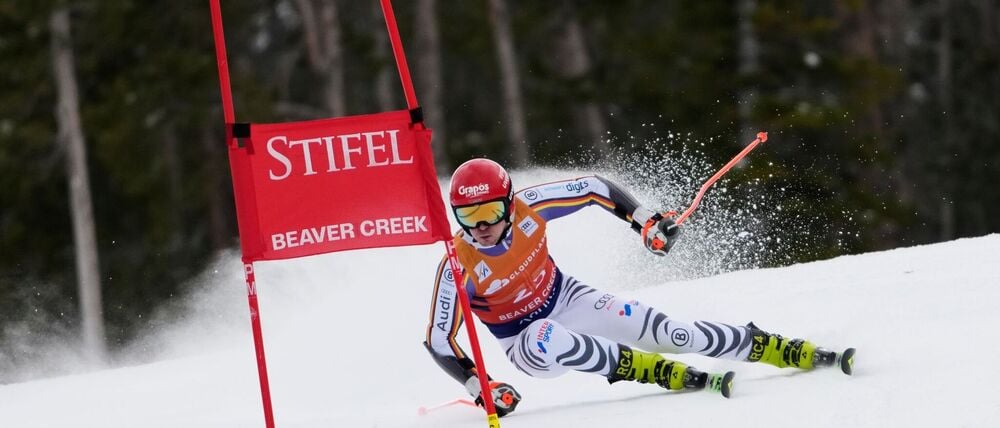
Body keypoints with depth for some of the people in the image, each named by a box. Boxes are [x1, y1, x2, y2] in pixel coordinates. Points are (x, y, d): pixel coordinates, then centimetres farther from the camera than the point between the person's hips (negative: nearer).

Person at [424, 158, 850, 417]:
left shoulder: (527, 207, -22)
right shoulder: (459, 266, -27)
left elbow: (595, 188, -6)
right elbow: (439, 342, -22)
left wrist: (644, 220, -13)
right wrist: (481, 388, -33)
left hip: (568, 301, 2)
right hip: (526, 339, -2)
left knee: (668, 332, -12)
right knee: (545, 342, -40)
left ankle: (803, 354, -5)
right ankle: (664, 373, -29)